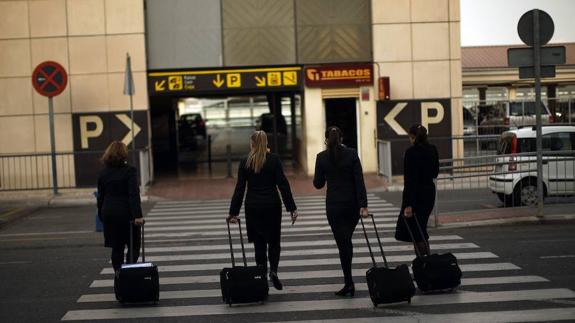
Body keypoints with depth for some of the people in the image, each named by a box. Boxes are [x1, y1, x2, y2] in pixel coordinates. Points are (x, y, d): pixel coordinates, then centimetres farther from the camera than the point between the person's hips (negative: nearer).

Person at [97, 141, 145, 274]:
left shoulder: (103, 173, 6)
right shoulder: (130, 171, -9)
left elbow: (100, 197, 11)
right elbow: (134, 195, -16)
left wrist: (101, 216, 19)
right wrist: (137, 216, -20)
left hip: (109, 214, 5)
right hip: (126, 214, -5)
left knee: (116, 248, 10)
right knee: (134, 245, 5)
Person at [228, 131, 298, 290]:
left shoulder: (245, 162, -2)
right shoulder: (274, 159, -5)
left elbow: (239, 189, -2)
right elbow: (283, 184, -8)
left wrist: (234, 212, 4)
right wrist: (292, 208, -4)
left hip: (253, 207, 1)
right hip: (272, 206, -1)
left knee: (259, 243, 8)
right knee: (274, 241, 14)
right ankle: (273, 270, -7)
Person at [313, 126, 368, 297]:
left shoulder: (322, 157, -5)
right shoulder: (352, 154, -3)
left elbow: (318, 184, 2)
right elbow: (359, 181, -8)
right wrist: (363, 205, -9)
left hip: (334, 204, -2)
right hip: (352, 203, 2)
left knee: (342, 242, 0)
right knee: (346, 239, 19)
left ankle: (349, 282, -5)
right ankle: (348, 280, 24)